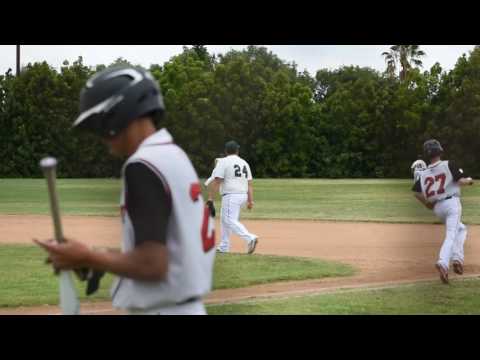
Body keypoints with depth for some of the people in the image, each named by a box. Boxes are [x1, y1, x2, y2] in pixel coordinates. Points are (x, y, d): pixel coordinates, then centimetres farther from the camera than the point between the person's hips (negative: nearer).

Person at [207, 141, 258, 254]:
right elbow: (249, 184, 8)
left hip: (230, 196, -8)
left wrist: (210, 199, -12)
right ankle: (224, 247, 22)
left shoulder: (223, 162, -6)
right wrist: (250, 200, 7)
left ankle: (250, 238, -31)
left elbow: (216, 182, -13)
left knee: (231, 221, -12)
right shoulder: (244, 163, 14)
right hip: (243, 195, 8)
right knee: (225, 219, 20)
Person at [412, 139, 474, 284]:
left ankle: (457, 258, 8)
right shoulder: (448, 165, -7)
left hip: (437, 208, 5)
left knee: (461, 228, 24)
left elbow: (416, 192, 0)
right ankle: (443, 262, -31)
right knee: (451, 235, -10)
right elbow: (461, 181, -12)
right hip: (451, 203, -5)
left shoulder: (424, 174, 5)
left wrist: (427, 204, 16)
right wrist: (469, 180, 11)